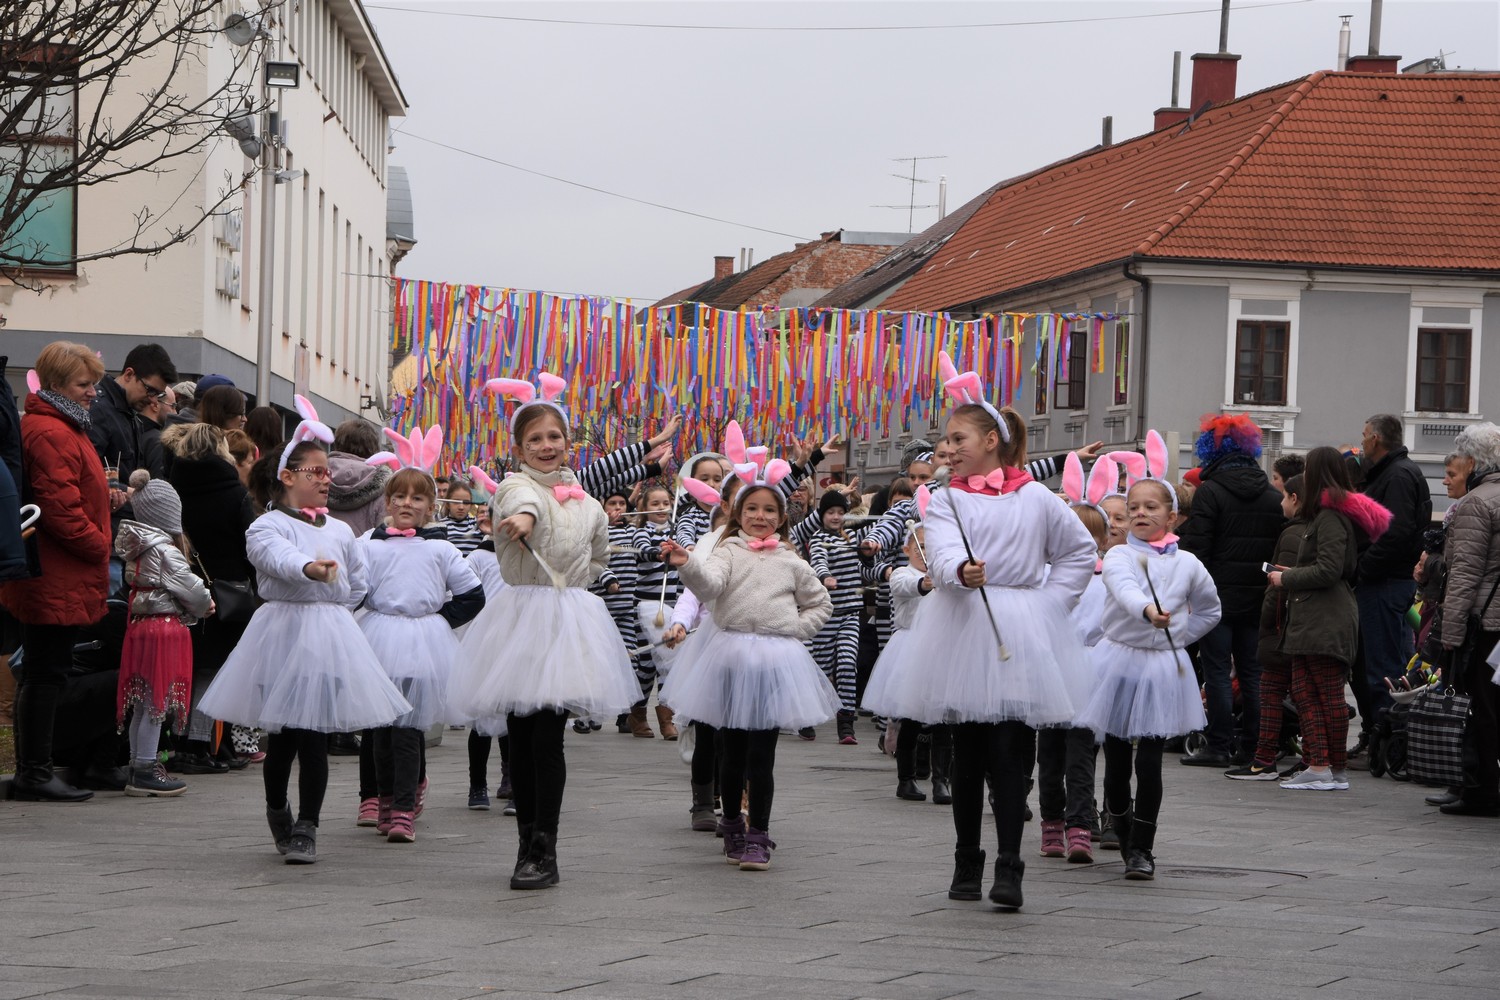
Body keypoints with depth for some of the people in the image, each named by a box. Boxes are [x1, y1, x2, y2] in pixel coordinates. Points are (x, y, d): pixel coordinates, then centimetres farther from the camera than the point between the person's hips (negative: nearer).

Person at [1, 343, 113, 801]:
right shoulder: (50, 434, -16)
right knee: (47, 673, -6)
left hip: (53, 583, 11)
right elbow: (61, 507, -22)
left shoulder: (60, 429, 19)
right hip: (58, 582, -11)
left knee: (41, 672, 13)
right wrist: (100, 549, -12)